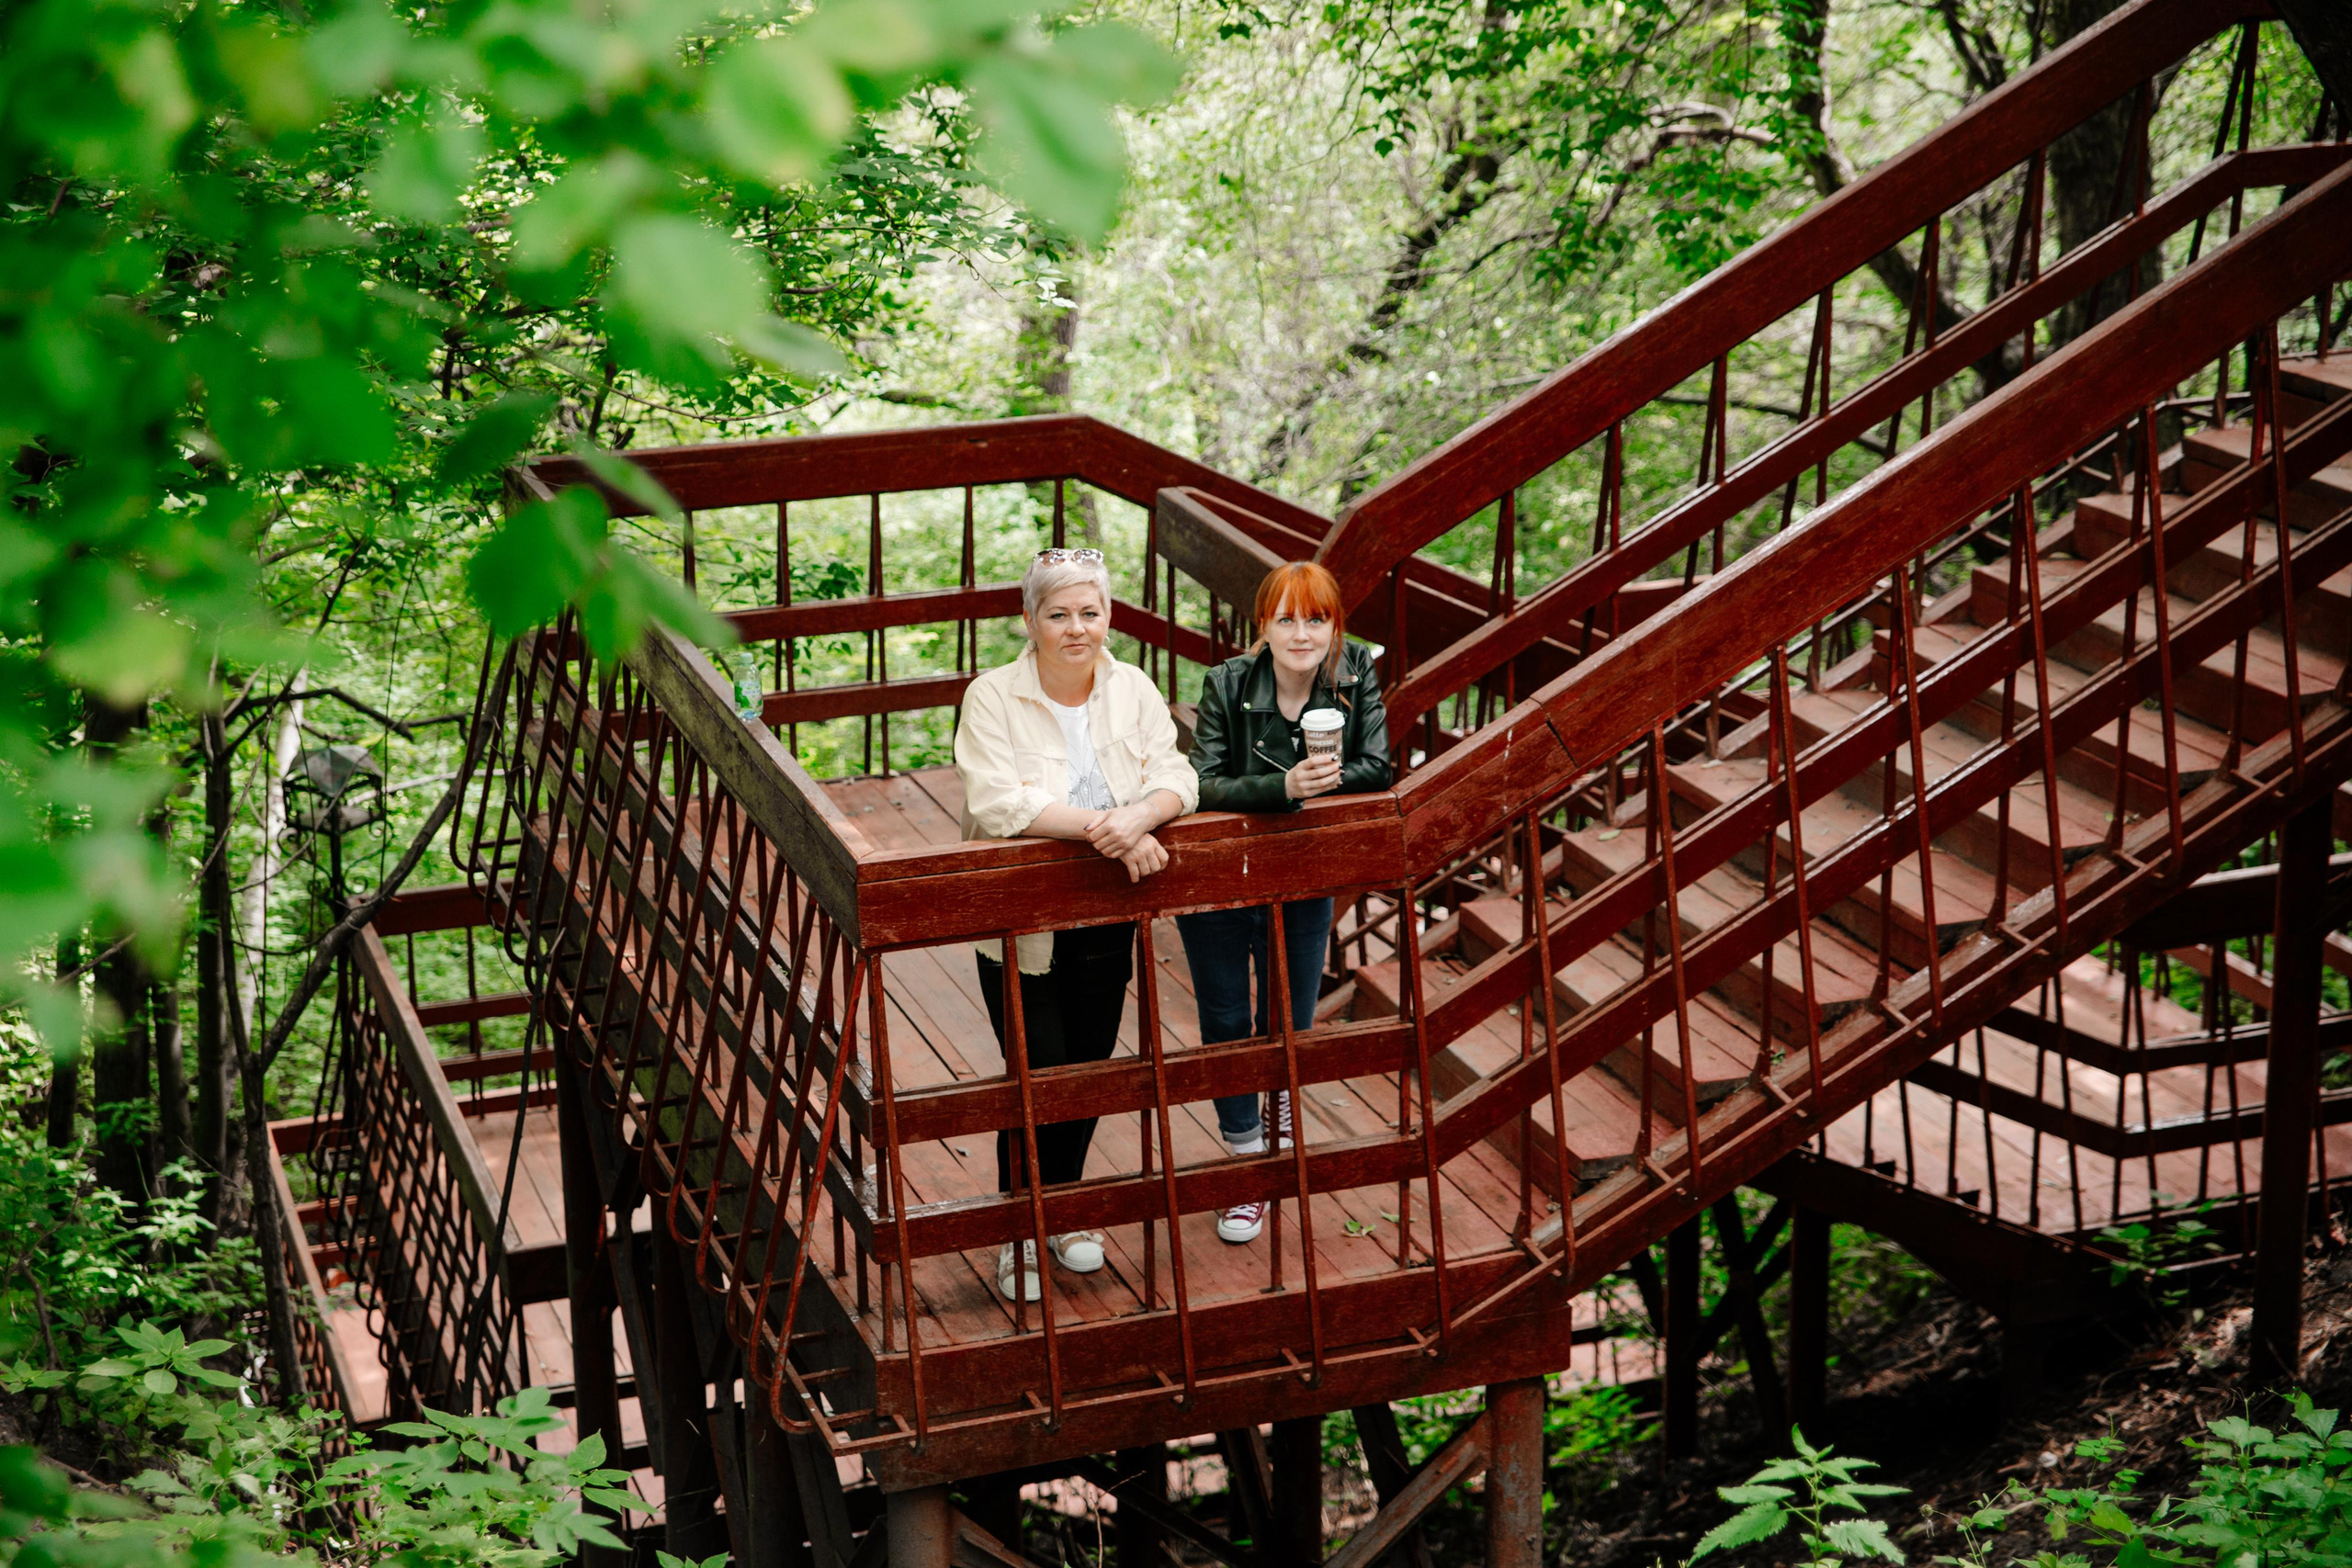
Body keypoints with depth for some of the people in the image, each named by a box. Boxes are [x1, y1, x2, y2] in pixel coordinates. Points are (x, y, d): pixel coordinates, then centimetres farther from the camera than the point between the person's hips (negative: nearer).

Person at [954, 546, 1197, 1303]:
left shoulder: (1133, 690, 0)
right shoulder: (993, 698, -14)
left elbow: (1176, 778, -8)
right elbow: (995, 803, -26)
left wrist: (1139, 817, -31)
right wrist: (1102, 826, -33)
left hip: (1107, 924, 4)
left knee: (1090, 1069, 15)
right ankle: (1019, 1232, 17)